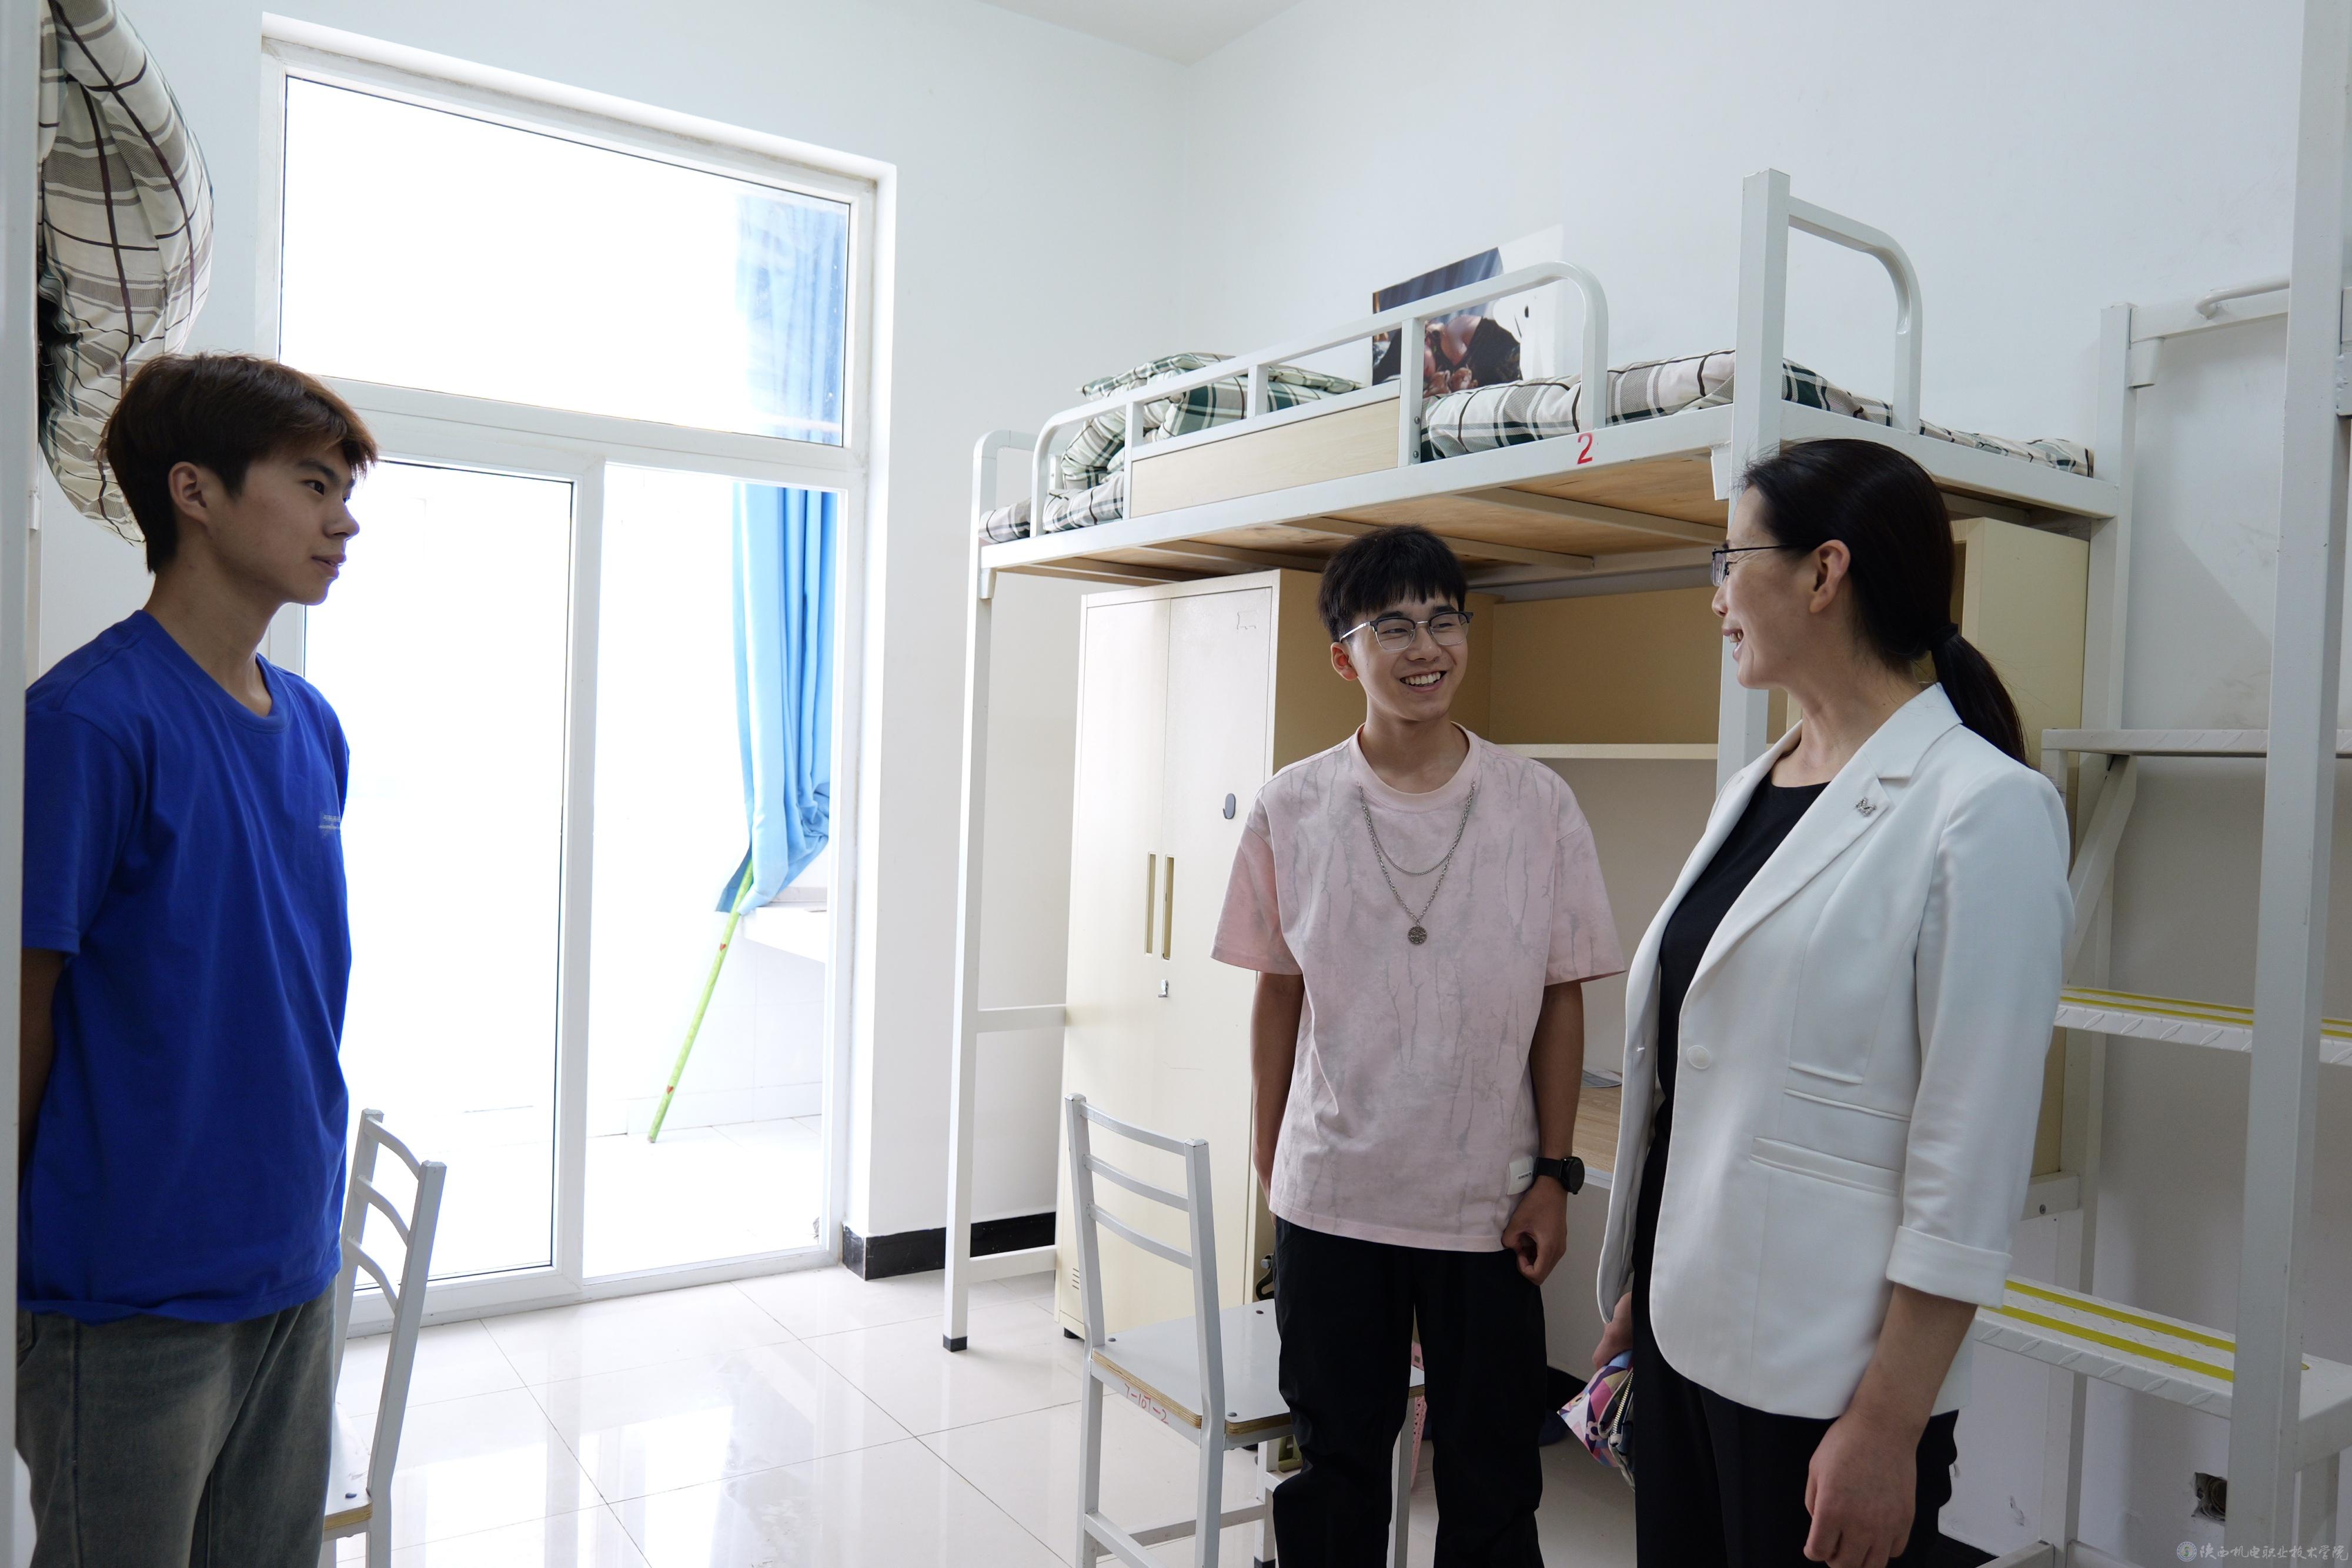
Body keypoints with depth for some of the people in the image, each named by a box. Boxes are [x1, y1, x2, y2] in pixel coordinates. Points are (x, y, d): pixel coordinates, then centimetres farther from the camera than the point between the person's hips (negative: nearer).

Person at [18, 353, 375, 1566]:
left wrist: (294, 1186, 12)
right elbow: (31, 999, -13)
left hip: (293, 1265, 7)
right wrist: (62, 1214, -4)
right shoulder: (90, 716, -17)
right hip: (134, 1294, -6)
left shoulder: (313, 728, 6)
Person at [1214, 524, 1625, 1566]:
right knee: (1334, 1471, 17)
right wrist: (1270, 1155, 7)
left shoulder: (1538, 806, -6)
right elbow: (1278, 995, 4)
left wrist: (1553, 1174, -3)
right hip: (1330, 1199, 1)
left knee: (1492, 1480, 14)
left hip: (1490, 1205, 0)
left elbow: (1561, 1000, -1)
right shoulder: (1292, 810, -4)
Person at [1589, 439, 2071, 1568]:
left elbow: (1970, 1163, -16)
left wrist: (1890, 1427, -15)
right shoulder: (1755, 791, 7)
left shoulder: (1982, 808, -15)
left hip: (1824, 1376, -7)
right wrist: (1634, 1291, 14)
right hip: (1686, 1331, 7)